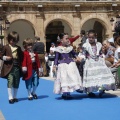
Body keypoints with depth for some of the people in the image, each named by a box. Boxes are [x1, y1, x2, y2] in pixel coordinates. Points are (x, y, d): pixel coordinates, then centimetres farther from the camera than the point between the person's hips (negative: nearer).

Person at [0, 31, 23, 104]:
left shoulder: (18, 48, 12)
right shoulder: (6, 47, 3)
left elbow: (21, 57, 15)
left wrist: (21, 65, 3)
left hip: (17, 68, 4)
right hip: (9, 67, -4)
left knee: (16, 83, 8)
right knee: (10, 82, -12)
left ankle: (15, 97, 21)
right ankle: (10, 98, -9)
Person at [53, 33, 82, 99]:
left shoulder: (70, 47, 6)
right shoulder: (58, 49, -5)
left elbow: (73, 54, 16)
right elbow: (56, 58, -4)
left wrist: (77, 57, -4)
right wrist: (55, 65, -13)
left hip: (70, 64, 4)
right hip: (62, 65, -4)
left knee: (71, 77, 2)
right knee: (64, 78, -4)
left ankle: (68, 93, 12)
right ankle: (64, 93, 6)